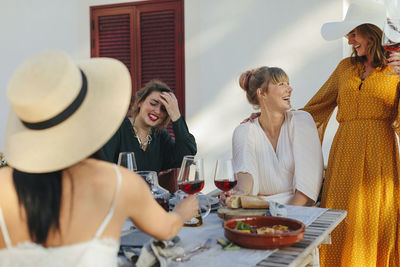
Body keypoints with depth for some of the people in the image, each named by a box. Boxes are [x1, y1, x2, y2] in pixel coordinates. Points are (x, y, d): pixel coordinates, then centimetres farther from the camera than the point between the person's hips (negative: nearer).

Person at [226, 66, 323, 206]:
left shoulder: (301, 120, 0)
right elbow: (246, 170, -14)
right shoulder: (244, 132, 2)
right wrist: (240, 192, -36)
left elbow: (308, 178, -7)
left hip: (299, 208, -1)